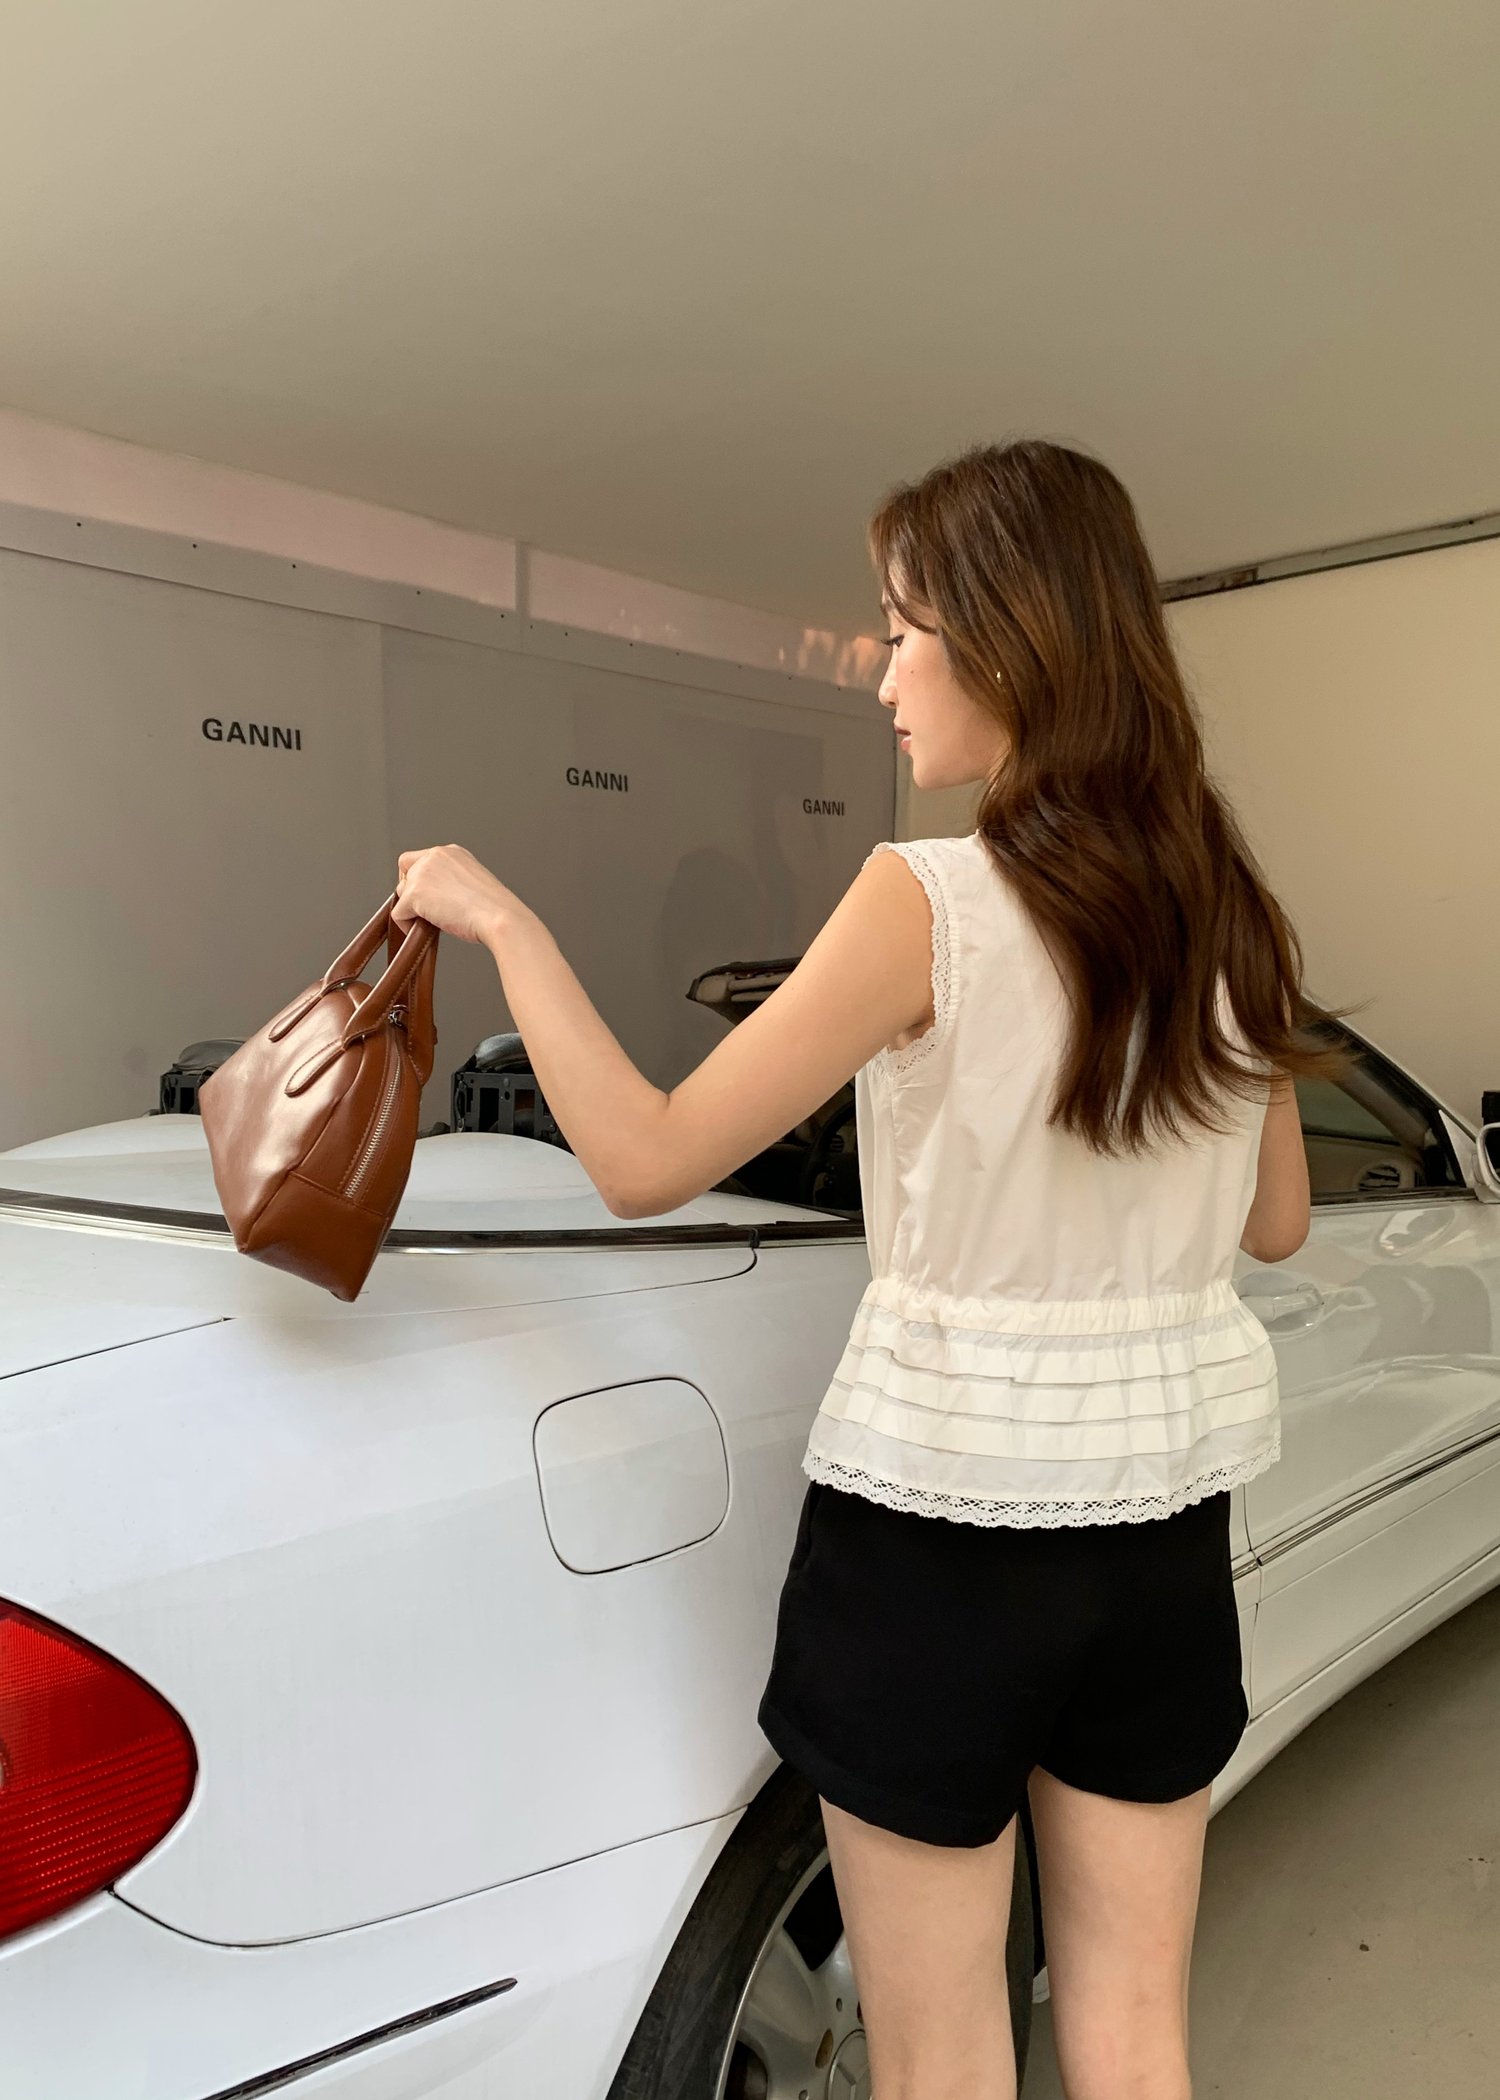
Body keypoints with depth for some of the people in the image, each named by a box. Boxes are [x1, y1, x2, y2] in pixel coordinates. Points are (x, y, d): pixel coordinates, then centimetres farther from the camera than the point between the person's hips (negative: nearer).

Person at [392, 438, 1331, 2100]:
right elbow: (1274, 1224, 10)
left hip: (938, 1526, -6)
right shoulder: (1228, 915, 0)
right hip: (1164, 1521, 6)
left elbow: (644, 1161, -16)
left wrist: (500, 921, -7)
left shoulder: (928, 900, -18)